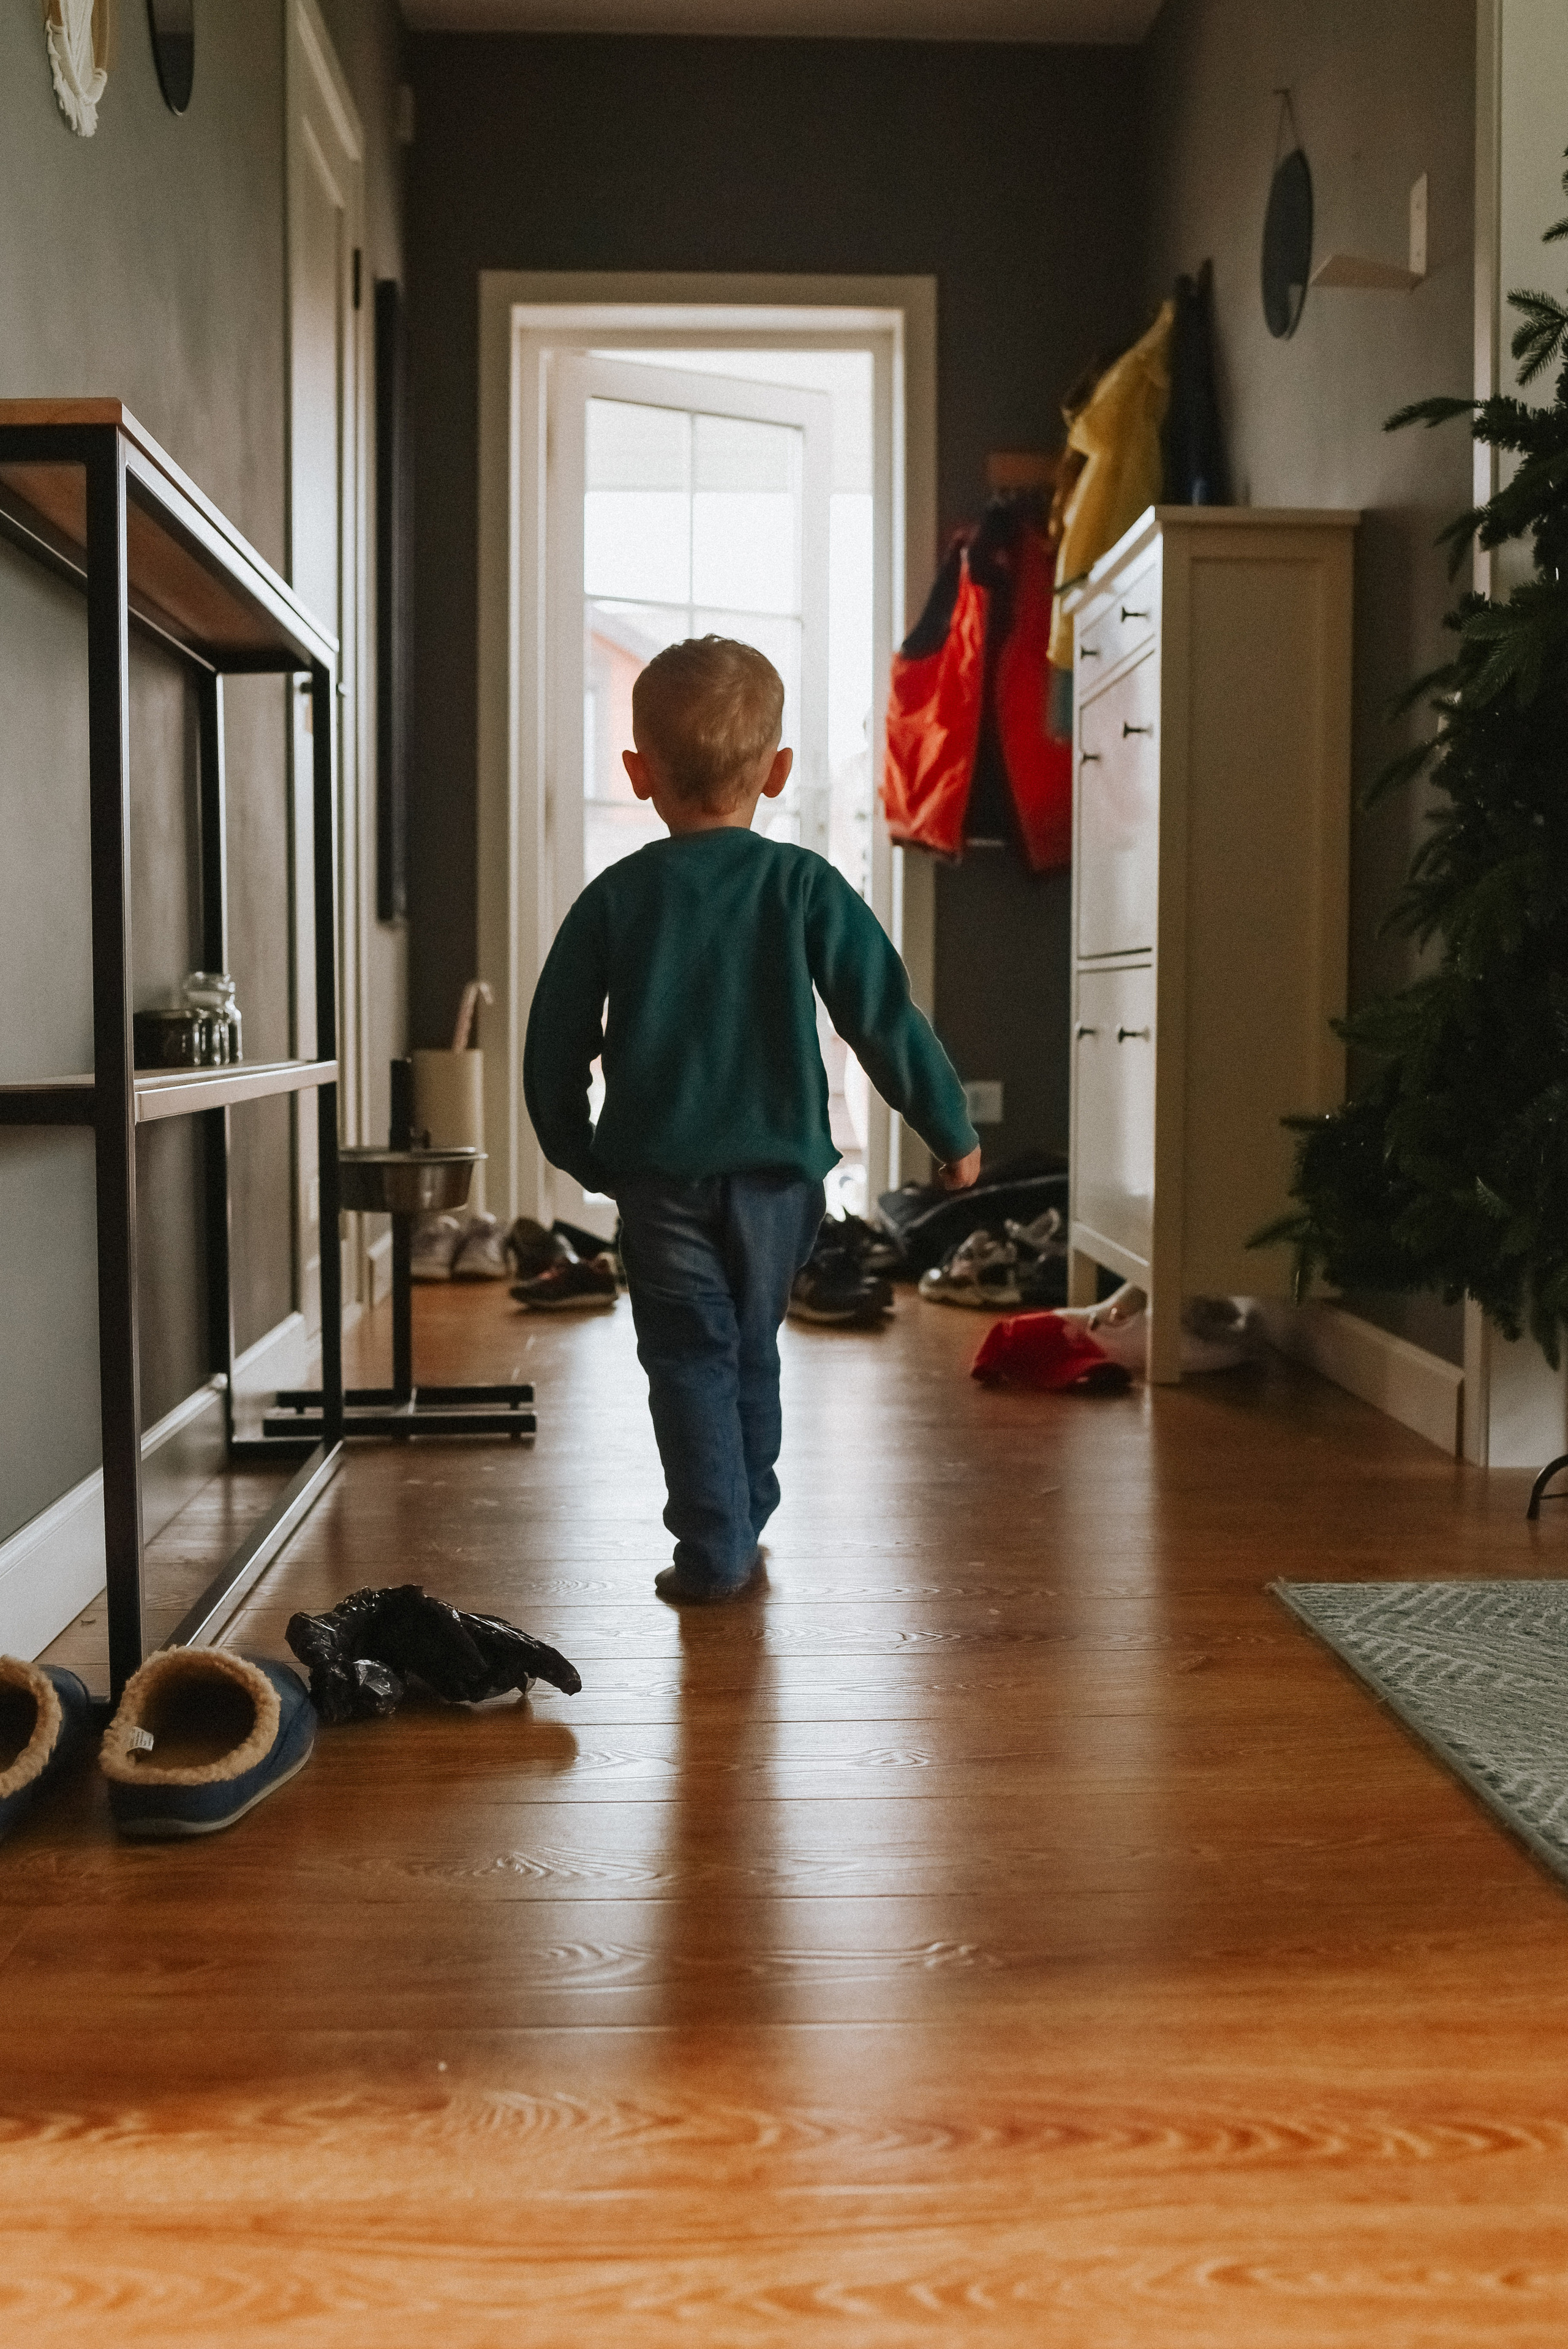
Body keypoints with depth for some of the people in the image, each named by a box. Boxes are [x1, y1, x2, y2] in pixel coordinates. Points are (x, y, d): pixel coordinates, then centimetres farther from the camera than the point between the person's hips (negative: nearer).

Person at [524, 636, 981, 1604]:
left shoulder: (615, 899, -2)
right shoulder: (806, 888, -4)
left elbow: (556, 1047, 3)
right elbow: (886, 1019, -4)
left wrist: (583, 1153, 18)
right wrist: (952, 1131, 7)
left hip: (660, 1173, -1)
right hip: (778, 1168, 1)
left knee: (690, 1356, 7)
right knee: (752, 1350, 17)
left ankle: (713, 1550, 2)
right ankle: (743, 1533, 27)